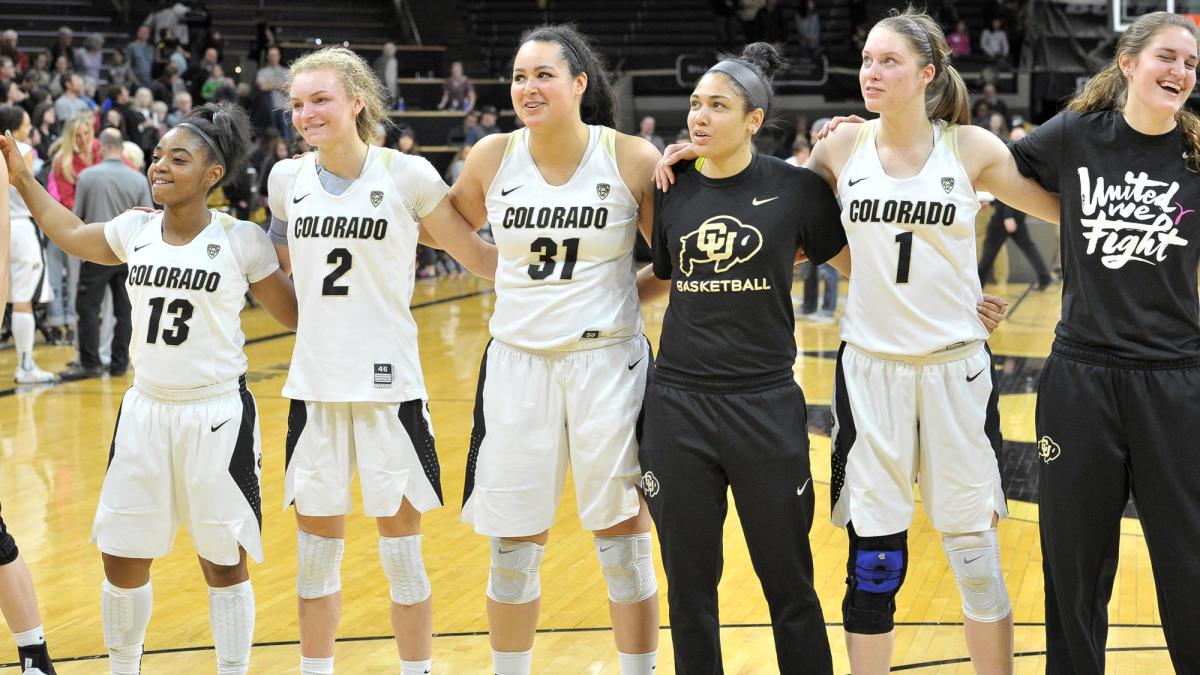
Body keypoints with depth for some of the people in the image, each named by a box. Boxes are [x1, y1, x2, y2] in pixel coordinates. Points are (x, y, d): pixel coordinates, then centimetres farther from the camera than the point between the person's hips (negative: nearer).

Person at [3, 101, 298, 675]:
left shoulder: (241, 240, -7)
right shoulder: (136, 231, 4)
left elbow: (295, 315, 1)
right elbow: (71, 234, 24)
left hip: (217, 414, -4)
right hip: (146, 411, 4)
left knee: (224, 563, 6)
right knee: (122, 559, 9)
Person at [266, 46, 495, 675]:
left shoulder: (407, 175, -6)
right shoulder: (287, 179, 4)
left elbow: (479, 257, 0)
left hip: (388, 385, -3)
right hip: (314, 384, 3)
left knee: (402, 552, 5)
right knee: (316, 553, 11)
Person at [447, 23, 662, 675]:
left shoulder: (632, 159, -8)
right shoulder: (492, 157, -1)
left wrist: (615, 295, -9)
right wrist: (511, 282, 9)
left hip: (607, 363, -2)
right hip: (517, 361, 2)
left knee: (622, 537, 5)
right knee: (513, 546, 9)